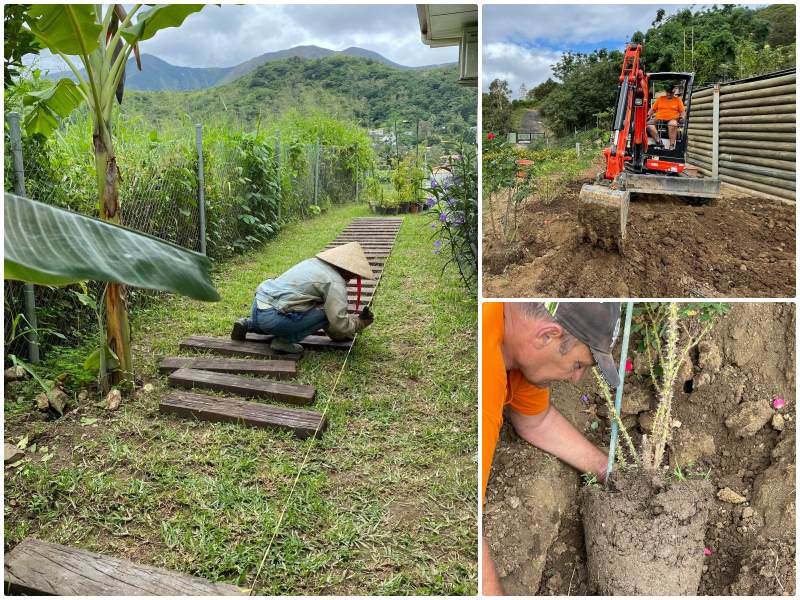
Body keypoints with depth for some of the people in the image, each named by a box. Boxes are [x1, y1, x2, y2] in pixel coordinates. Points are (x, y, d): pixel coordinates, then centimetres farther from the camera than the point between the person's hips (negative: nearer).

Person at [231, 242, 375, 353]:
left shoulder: (313, 262, 18)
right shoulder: (335, 283, -9)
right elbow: (339, 323, -11)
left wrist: (336, 334, 31)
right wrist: (359, 322, 9)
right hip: (271, 317, -9)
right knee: (326, 312, -6)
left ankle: (248, 324, 22)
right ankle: (284, 341, -3)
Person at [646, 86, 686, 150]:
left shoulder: (678, 100, 17)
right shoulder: (660, 98, 21)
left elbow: (683, 111, 13)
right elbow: (652, 109, 19)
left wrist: (682, 117, -8)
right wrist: (648, 115, 1)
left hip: (672, 119, -2)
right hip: (659, 118, 2)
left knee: (673, 124, -40)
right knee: (649, 124, -31)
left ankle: (672, 145, -42)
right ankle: (658, 141, -39)